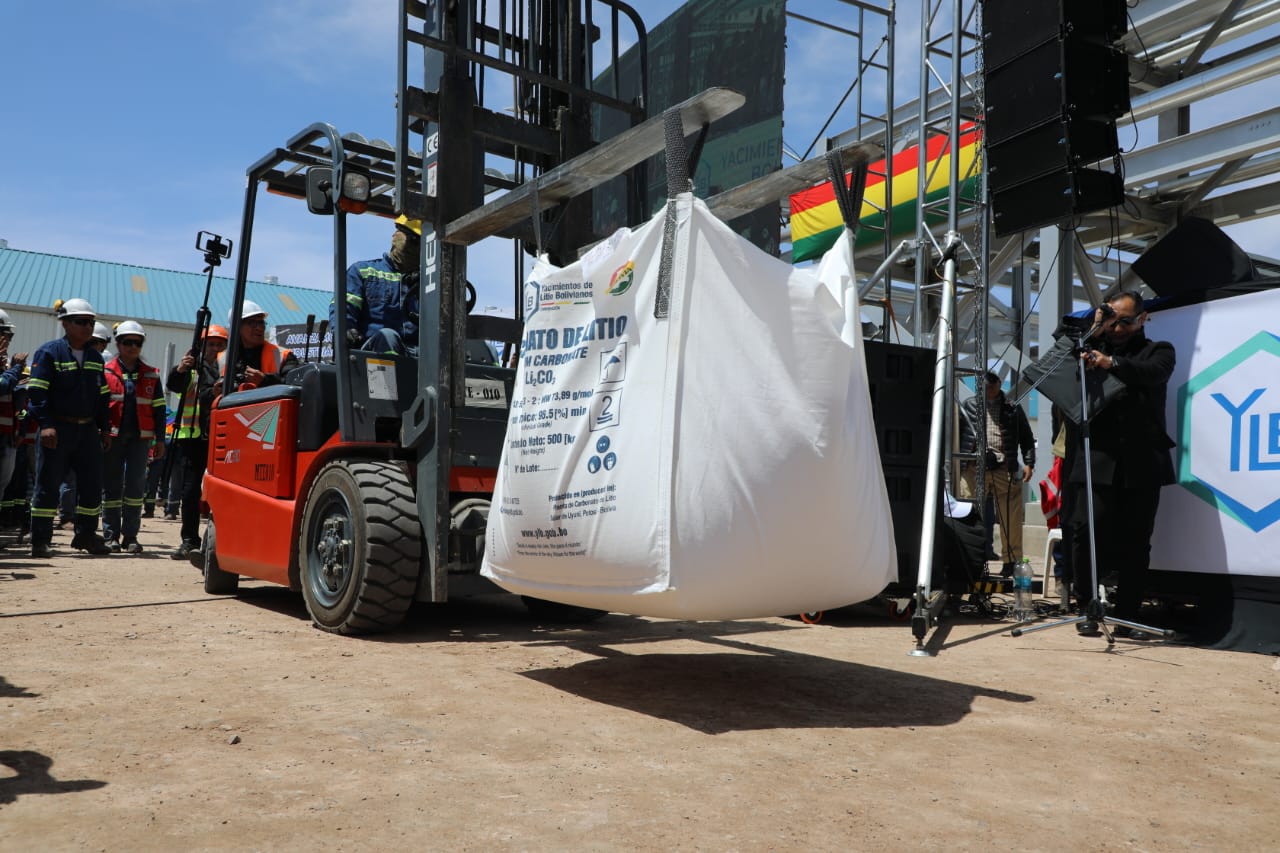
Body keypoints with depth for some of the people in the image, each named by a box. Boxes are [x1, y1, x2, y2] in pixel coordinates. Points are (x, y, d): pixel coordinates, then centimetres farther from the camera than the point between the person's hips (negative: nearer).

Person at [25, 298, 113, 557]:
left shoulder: (95, 357, 14)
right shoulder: (49, 352, -5)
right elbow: (37, 391, -12)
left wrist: (105, 428, 14)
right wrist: (46, 424, -20)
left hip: (88, 430, 6)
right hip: (58, 430, -6)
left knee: (93, 484, 7)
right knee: (48, 484, -1)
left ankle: (86, 535, 19)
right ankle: (40, 540, 6)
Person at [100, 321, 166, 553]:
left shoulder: (151, 375, 11)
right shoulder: (106, 372, 5)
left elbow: (158, 408, 12)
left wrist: (160, 438, 6)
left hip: (140, 437, 1)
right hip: (112, 436, -1)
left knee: (136, 485, -2)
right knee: (111, 485, 2)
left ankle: (130, 536, 4)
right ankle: (111, 535, 9)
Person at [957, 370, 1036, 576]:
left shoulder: (1013, 408, 13)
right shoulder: (967, 406, 12)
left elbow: (1027, 438, 15)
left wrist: (1028, 463, 3)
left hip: (1005, 469, 1)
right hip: (974, 468, -1)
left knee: (1011, 520, 1)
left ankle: (1011, 562, 10)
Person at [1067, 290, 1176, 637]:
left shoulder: (1158, 350, 13)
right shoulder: (1091, 348, 21)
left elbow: (1152, 373, -10)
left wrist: (1112, 363, -27)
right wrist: (1090, 333, 1)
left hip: (1141, 462, -1)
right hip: (1096, 459, 1)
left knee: (1135, 540, 0)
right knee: (1087, 530, -9)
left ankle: (1127, 614, 10)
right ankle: (1088, 608, 4)